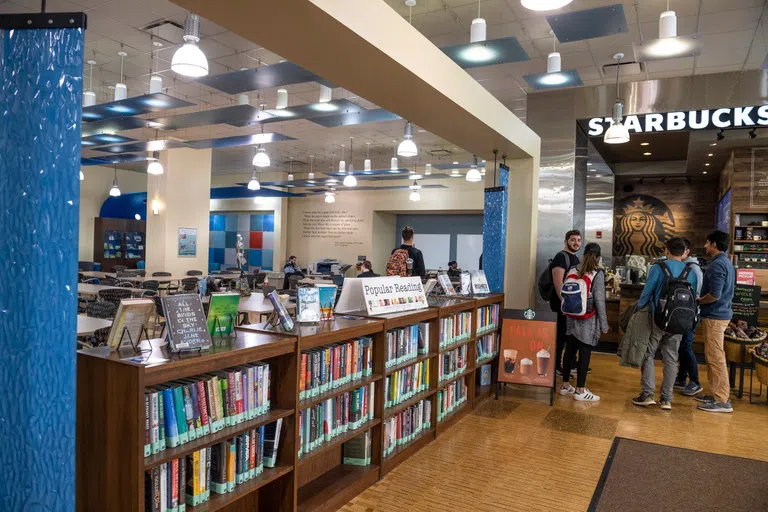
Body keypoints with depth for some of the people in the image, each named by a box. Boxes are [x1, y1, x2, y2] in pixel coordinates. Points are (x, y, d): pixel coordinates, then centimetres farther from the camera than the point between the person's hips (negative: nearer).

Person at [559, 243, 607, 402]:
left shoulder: (573, 271, 4)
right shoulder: (598, 274, -10)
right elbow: (599, 300, -11)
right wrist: (604, 324, -5)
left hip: (572, 319, 5)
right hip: (588, 321, -5)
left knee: (570, 351, 12)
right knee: (584, 354, 1)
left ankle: (565, 385, 23)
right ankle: (580, 390, 8)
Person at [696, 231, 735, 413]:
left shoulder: (717, 265, -18)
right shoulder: (725, 262, 14)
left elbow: (714, 295, -25)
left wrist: (697, 301, -8)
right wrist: (702, 301, 15)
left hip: (715, 316, -10)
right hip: (720, 314, 10)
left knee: (716, 358, -6)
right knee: (712, 356, 16)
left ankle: (722, 401, -1)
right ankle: (715, 393, 24)